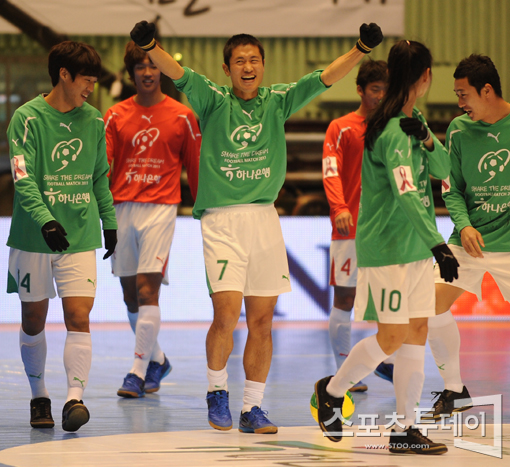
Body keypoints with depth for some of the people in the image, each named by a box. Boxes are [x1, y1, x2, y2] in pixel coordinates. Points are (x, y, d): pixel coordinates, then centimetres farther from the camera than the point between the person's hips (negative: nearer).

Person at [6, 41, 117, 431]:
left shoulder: (93, 121, 7)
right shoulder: (28, 119, -7)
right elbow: (23, 180, -15)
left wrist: (110, 222, 20)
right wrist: (45, 221, -28)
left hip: (81, 236, 2)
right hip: (33, 237, -2)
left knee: (78, 316, -11)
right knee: (34, 318, 8)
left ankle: (75, 397, -15)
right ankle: (39, 397, 24)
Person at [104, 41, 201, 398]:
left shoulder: (182, 116, 4)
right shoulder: (116, 115, 8)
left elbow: (195, 167, 9)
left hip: (160, 207, -3)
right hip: (122, 207, 3)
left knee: (147, 288, -14)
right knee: (130, 294, 8)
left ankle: (139, 372, -13)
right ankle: (157, 360, 28)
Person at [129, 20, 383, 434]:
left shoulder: (278, 101, 8)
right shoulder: (213, 100, 1)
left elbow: (324, 78, -1)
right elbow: (179, 74, -14)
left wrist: (362, 50, -16)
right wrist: (149, 47, -33)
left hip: (265, 217, 3)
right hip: (221, 218, -3)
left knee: (262, 319, 5)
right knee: (227, 311, -14)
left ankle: (253, 407, 16)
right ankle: (217, 391, 9)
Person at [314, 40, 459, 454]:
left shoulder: (414, 122, 11)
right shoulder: (393, 132, -19)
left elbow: (443, 169, 3)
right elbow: (406, 196, -28)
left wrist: (426, 140, -16)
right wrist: (439, 245, -34)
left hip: (416, 247, 9)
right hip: (388, 248, -9)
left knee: (417, 333, 6)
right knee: (392, 337, -5)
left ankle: (404, 429, 8)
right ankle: (332, 390, 18)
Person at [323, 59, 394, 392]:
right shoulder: (342, 128, -1)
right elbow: (331, 172, -12)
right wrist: (340, 208, -28)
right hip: (351, 228, -4)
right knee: (344, 299, -3)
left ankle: (388, 362, 19)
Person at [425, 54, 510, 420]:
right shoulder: (459, 130, 1)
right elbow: (452, 189, 5)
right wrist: (464, 225, -12)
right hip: (470, 239, 3)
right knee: (432, 305, -6)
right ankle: (455, 391, 11)